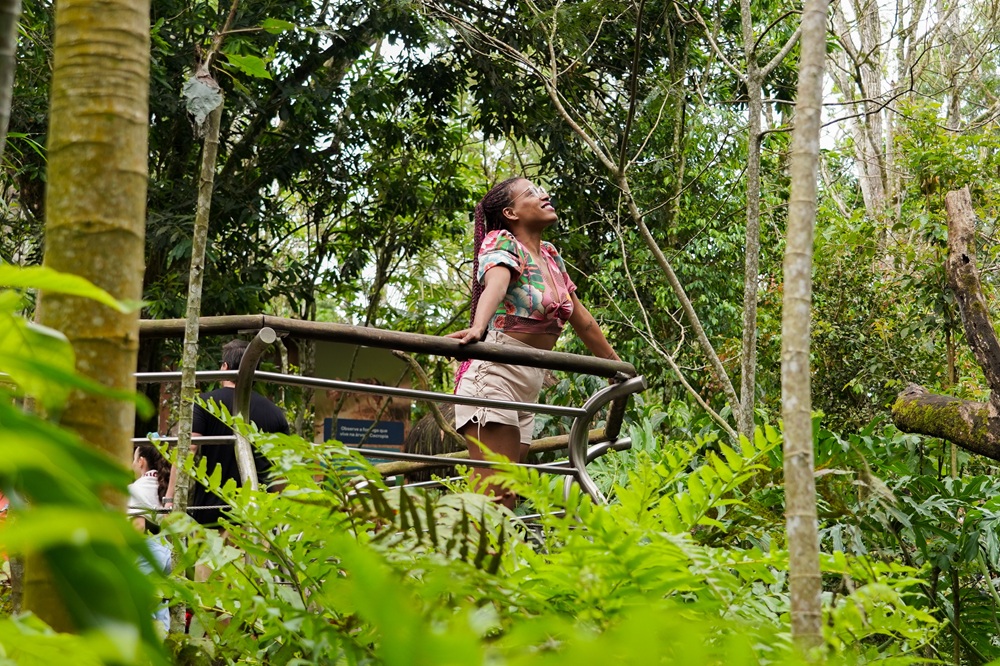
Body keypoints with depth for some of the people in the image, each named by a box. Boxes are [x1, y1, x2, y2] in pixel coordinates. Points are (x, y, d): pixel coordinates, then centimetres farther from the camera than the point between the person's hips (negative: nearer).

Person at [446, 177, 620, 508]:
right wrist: (477, 327, -47)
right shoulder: (502, 243, -4)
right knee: (494, 494, -18)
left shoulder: (551, 257, 18)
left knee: (507, 498, 3)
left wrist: (617, 365, 33)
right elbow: (495, 285, -28)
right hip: (494, 372, -8)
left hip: (529, 380, 8)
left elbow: (581, 318, 27)